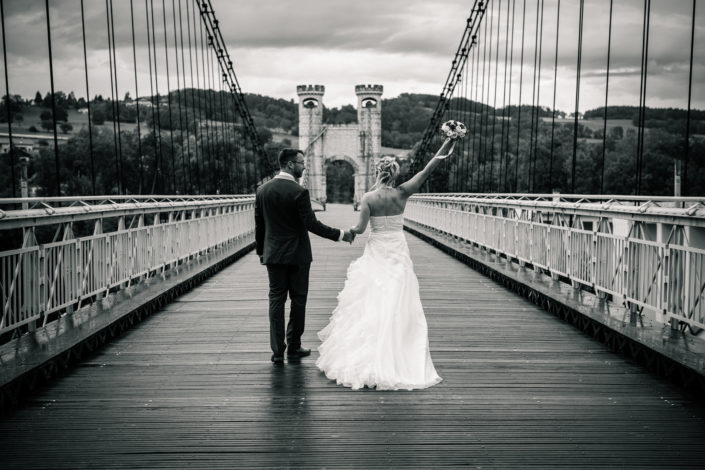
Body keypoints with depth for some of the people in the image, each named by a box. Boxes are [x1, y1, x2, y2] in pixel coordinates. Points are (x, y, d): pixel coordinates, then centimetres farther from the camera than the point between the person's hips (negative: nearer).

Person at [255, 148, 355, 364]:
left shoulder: (262, 190, 2)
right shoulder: (299, 192, -15)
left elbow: (259, 225, 7)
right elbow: (311, 224, -18)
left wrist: (260, 251, 18)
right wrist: (341, 235, -11)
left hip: (273, 255, 4)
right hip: (297, 255, -4)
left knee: (276, 300, 7)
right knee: (298, 300, 9)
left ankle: (277, 351, 8)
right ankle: (293, 347, 16)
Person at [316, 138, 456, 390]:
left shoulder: (369, 197, -7)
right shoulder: (401, 194, -5)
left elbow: (360, 228, -10)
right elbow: (425, 172, -7)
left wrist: (350, 230, 12)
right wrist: (443, 152, -9)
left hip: (376, 253, 0)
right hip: (398, 253, 1)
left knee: (369, 304, 7)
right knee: (397, 306, 4)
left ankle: (365, 358, 13)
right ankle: (395, 362, 8)